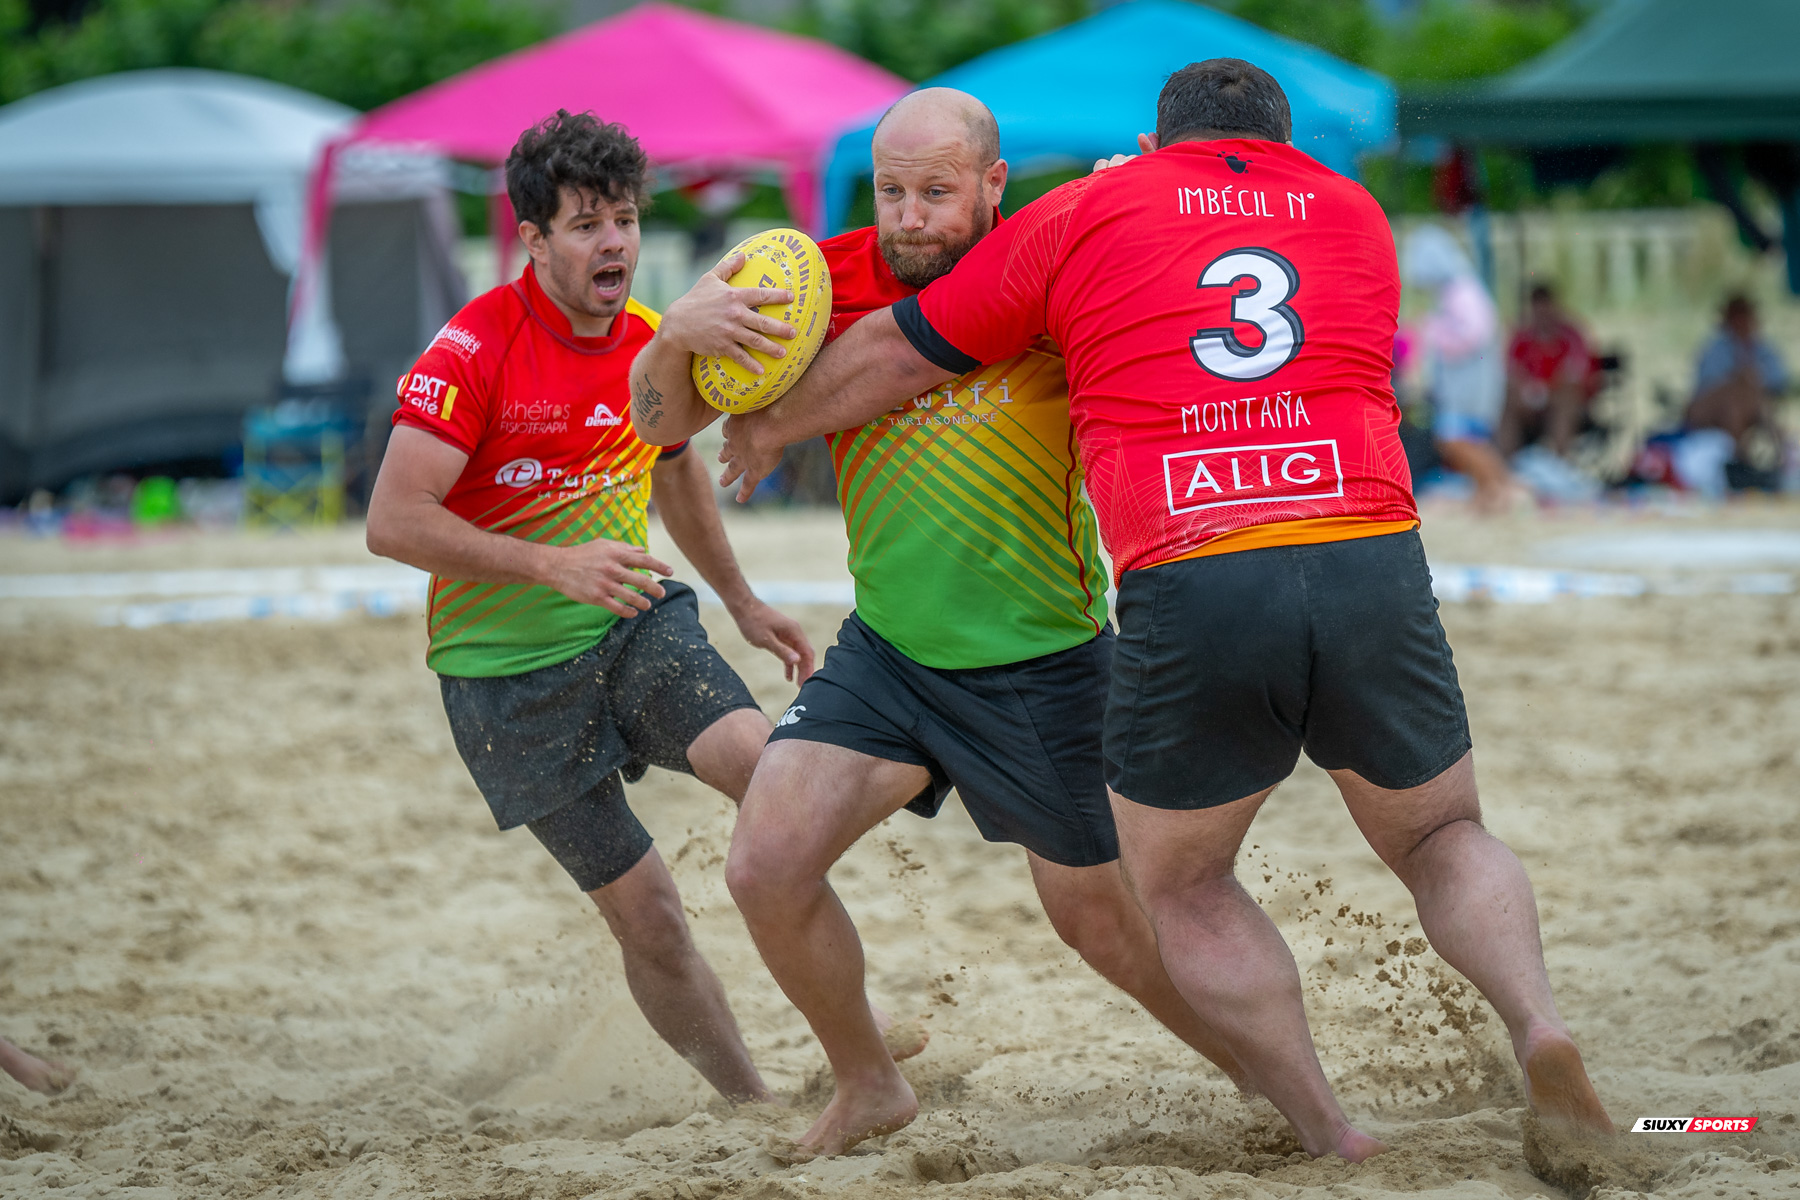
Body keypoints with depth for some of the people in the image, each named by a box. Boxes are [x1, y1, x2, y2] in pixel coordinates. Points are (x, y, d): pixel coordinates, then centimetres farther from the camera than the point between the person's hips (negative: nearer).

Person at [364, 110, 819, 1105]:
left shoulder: (654, 346, 3)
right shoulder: (474, 350, -16)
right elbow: (393, 520, -22)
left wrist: (742, 602, 30)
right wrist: (553, 564, -28)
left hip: (636, 623, 4)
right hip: (509, 669, -4)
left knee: (761, 759, -25)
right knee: (646, 913, -4)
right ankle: (751, 1103, 13)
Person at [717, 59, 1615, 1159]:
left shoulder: (1084, 214, 15)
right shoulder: (1356, 214, 23)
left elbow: (896, 352, 22)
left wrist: (772, 421, 40)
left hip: (1187, 587, -2)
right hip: (1374, 563, 2)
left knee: (1180, 884, 20)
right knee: (1442, 837, 23)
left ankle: (1329, 1134, 9)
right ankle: (1538, 1020, -5)